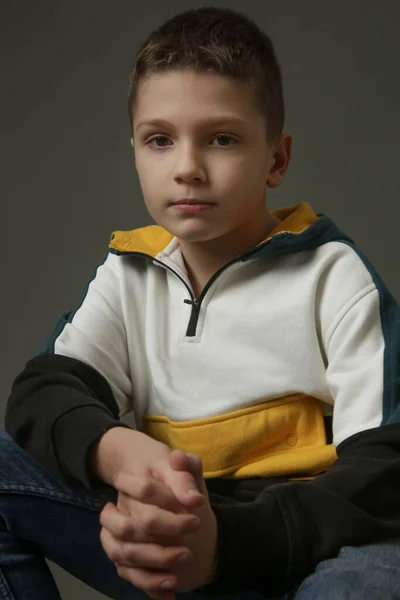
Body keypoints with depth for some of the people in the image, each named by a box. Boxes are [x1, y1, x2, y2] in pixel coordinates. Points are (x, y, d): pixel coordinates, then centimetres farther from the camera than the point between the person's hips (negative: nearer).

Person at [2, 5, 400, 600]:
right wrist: (113, 450, -28)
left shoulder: (333, 275, -5)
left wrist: (228, 540, -30)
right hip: (170, 535, 5)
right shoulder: (128, 273, 8)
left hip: (302, 545, -4)